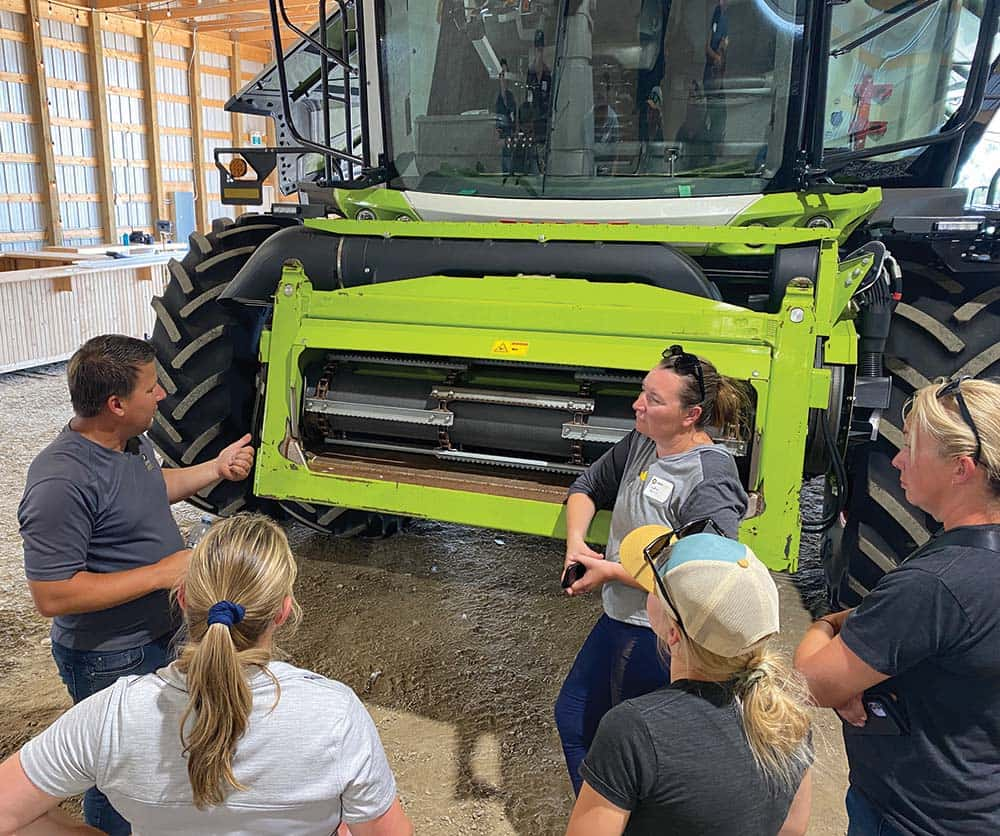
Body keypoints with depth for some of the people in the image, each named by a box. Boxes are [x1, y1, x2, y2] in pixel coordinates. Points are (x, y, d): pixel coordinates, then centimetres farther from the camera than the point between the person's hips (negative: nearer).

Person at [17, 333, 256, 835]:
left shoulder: (132, 440, -4)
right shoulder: (62, 483, -32)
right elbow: (51, 596, -30)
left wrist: (217, 468, 6)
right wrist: (162, 571, -29)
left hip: (161, 632, 9)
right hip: (110, 660, -9)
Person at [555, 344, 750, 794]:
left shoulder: (710, 479, -25)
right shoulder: (641, 442, -1)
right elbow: (588, 487, 14)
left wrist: (611, 571, -21)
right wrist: (575, 541, -5)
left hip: (662, 639, -9)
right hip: (618, 619, 9)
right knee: (572, 718, 23)